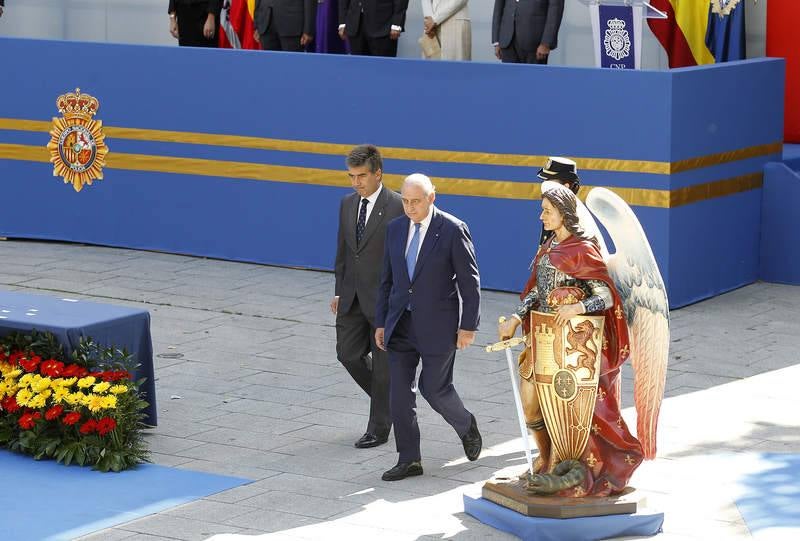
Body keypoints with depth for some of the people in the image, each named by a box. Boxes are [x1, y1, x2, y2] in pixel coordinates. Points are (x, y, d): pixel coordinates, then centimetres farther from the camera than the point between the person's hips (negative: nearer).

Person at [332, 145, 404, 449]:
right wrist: (339, 291, 12)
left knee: (383, 364, 3)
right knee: (348, 354, 5)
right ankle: (389, 402, 29)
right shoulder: (347, 204, 7)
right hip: (353, 296, 6)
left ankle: (378, 429, 15)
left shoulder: (398, 207, -12)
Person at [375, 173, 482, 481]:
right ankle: (409, 460, 8)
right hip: (401, 325, 5)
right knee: (399, 392, 1)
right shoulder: (395, 229, 6)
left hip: (437, 325, -5)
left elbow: (470, 282, -8)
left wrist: (468, 326, -10)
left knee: (434, 387, 0)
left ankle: (466, 426, 31)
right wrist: (381, 323, 11)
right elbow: (388, 280, 12)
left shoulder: (453, 230, -10)